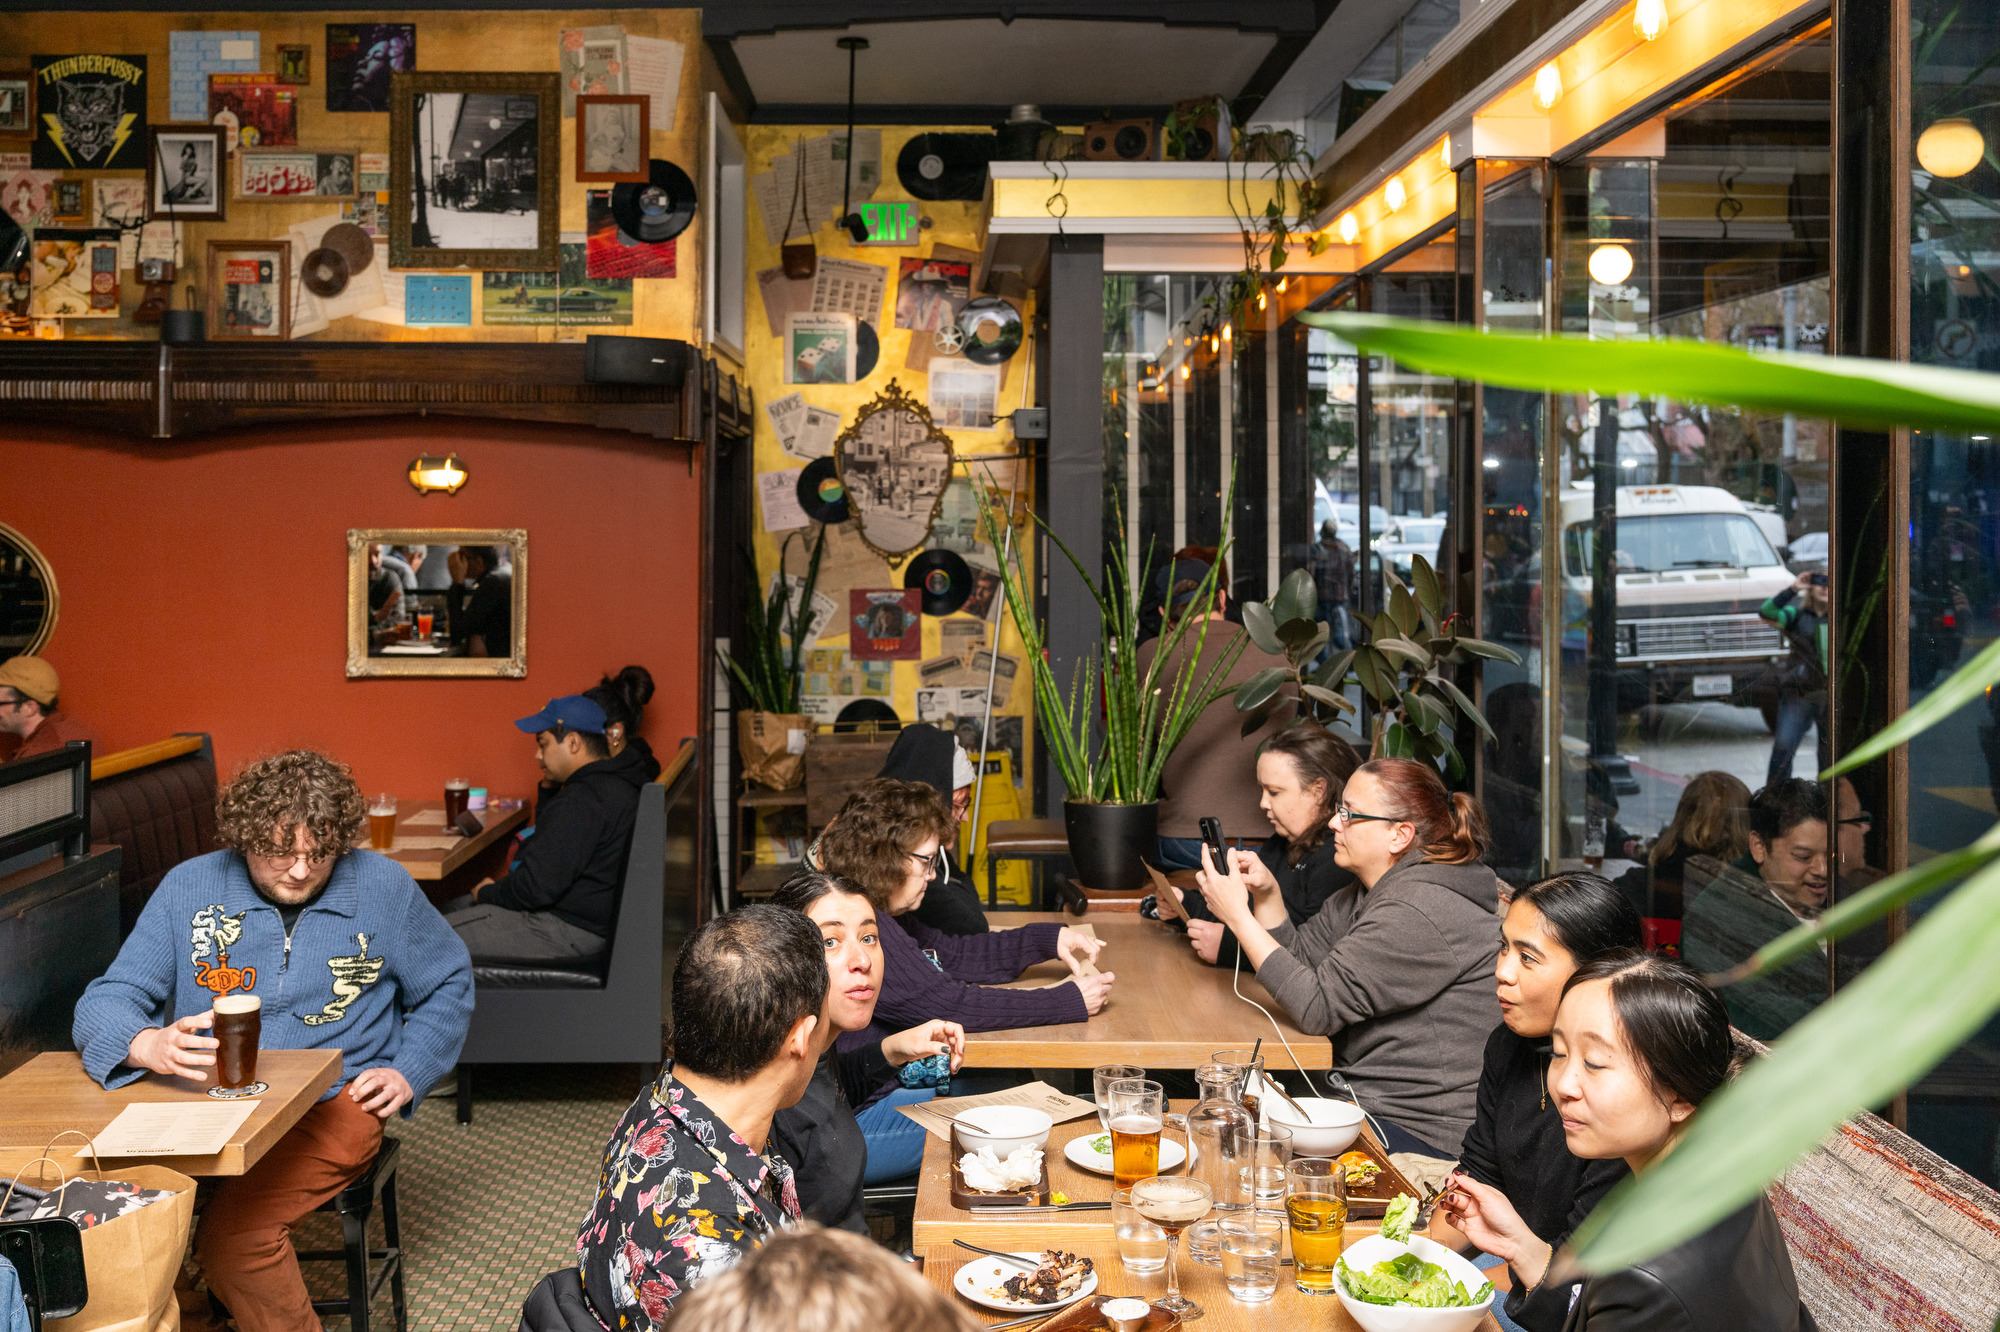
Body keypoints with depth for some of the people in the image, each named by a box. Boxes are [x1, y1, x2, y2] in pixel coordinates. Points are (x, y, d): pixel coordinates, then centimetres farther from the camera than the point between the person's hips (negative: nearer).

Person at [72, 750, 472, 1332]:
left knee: (232, 1231, -28)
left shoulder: (384, 888, 1)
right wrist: (150, 1045, -26)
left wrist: (409, 1072, 2)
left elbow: (449, 985, 15)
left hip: (330, 1104, -2)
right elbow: (105, 1002, -3)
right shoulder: (189, 887, 1)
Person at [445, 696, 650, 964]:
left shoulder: (581, 801, -25)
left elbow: (539, 887, -25)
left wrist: (487, 894, -8)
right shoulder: (618, 784, 10)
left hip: (569, 931, -11)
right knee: (455, 907, 21)